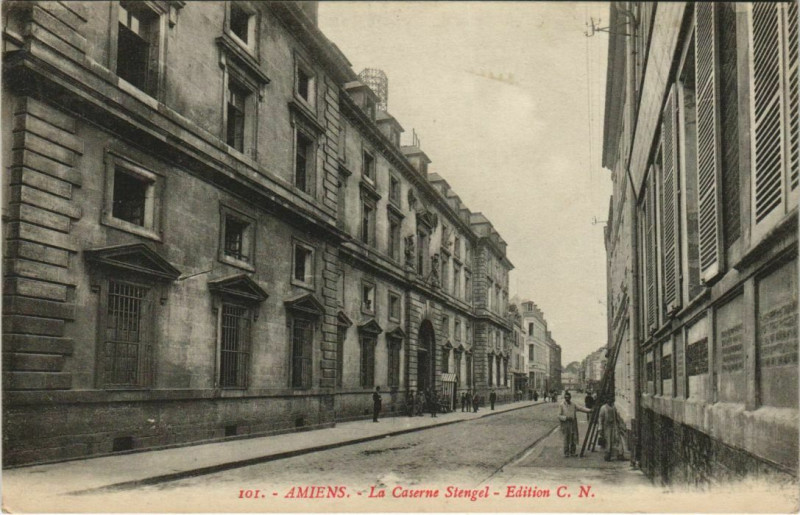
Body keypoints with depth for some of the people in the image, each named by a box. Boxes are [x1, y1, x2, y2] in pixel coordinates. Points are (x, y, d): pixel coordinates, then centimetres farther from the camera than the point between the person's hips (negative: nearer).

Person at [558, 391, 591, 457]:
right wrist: (566, 418, -18)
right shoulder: (561, 405, -2)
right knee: (566, 439, -4)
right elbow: (559, 416, -3)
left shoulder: (573, 404, 9)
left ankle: (572, 452, 16)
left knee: (573, 439, 5)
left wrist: (589, 410, -8)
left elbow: (581, 408, 4)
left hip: (573, 424, 4)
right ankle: (566, 453, 5)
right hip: (565, 424, -4)